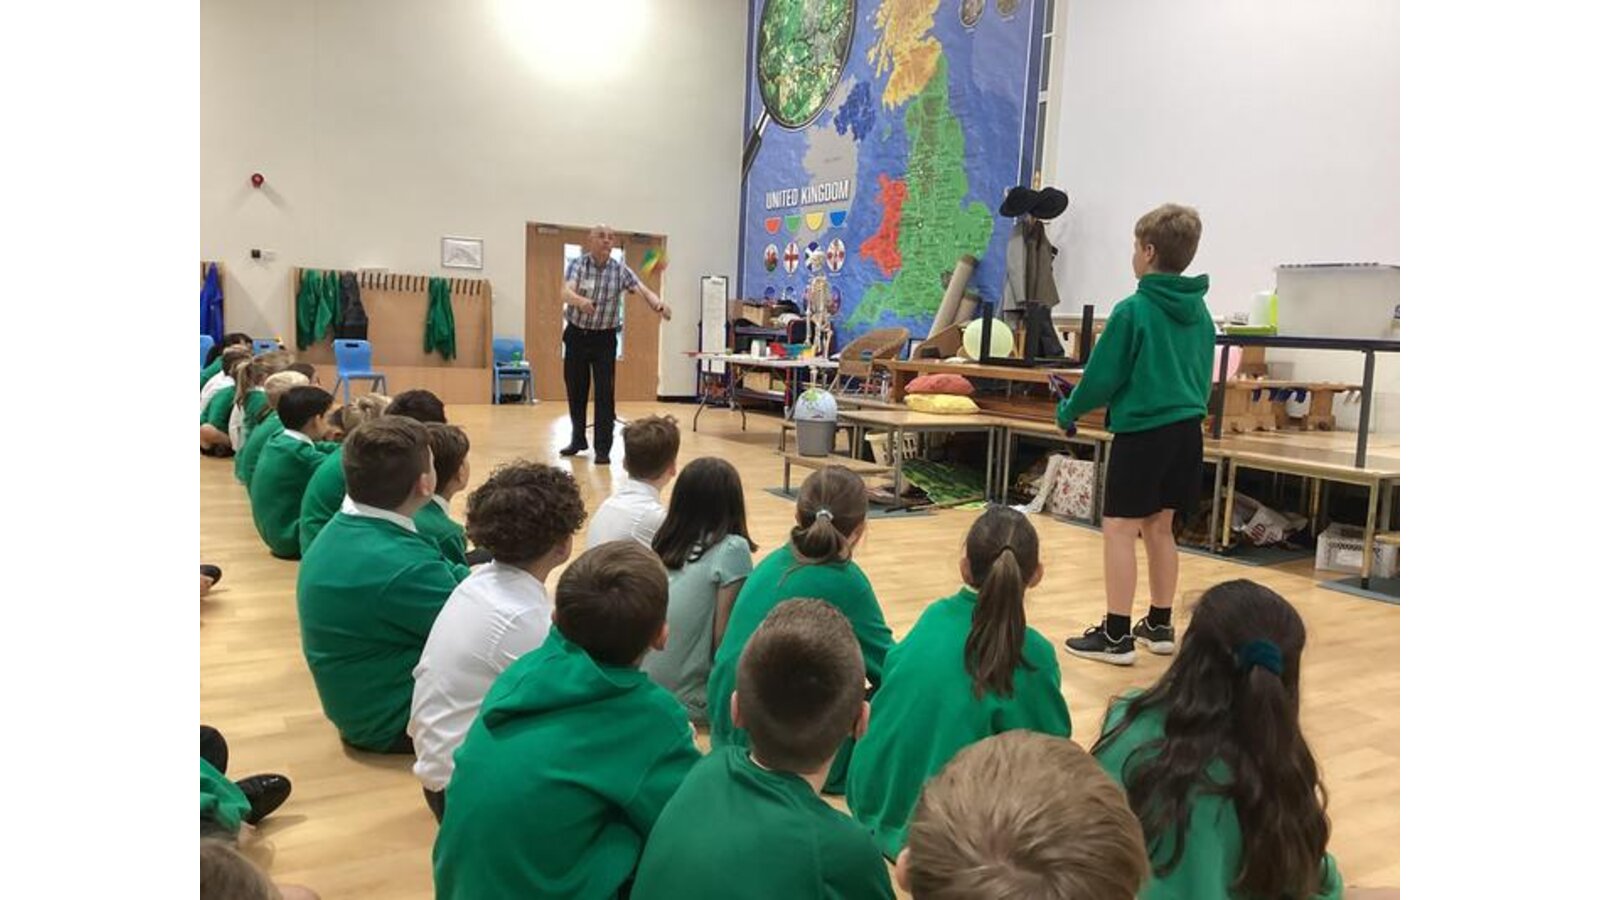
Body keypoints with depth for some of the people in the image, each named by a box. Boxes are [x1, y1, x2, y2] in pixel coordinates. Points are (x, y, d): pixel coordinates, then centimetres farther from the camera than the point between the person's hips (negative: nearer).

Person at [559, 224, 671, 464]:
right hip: (577, 335, 1)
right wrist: (580, 300, -49)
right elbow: (566, 292, -25)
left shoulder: (620, 270, -4)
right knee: (575, 390, 11)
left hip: (604, 338, 0)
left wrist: (659, 305, -41)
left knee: (605, 393, -6)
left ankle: (602, 448, 0)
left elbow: (643, 290, -18)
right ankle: (578, 439, 29)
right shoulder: (577, 264, -7)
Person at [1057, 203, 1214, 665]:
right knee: (1159, 526, 16)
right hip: (1186, 429, 8)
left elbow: (1103, 376, -9)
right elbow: (1203, 377, 16)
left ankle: (1116, 635, 0)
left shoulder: (1134, 309, -13)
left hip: (1143, 433, -8)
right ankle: (1159, 625, 25)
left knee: (1120, 529, -2)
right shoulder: (1199, 310, 9)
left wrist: (1068, 412, 6)